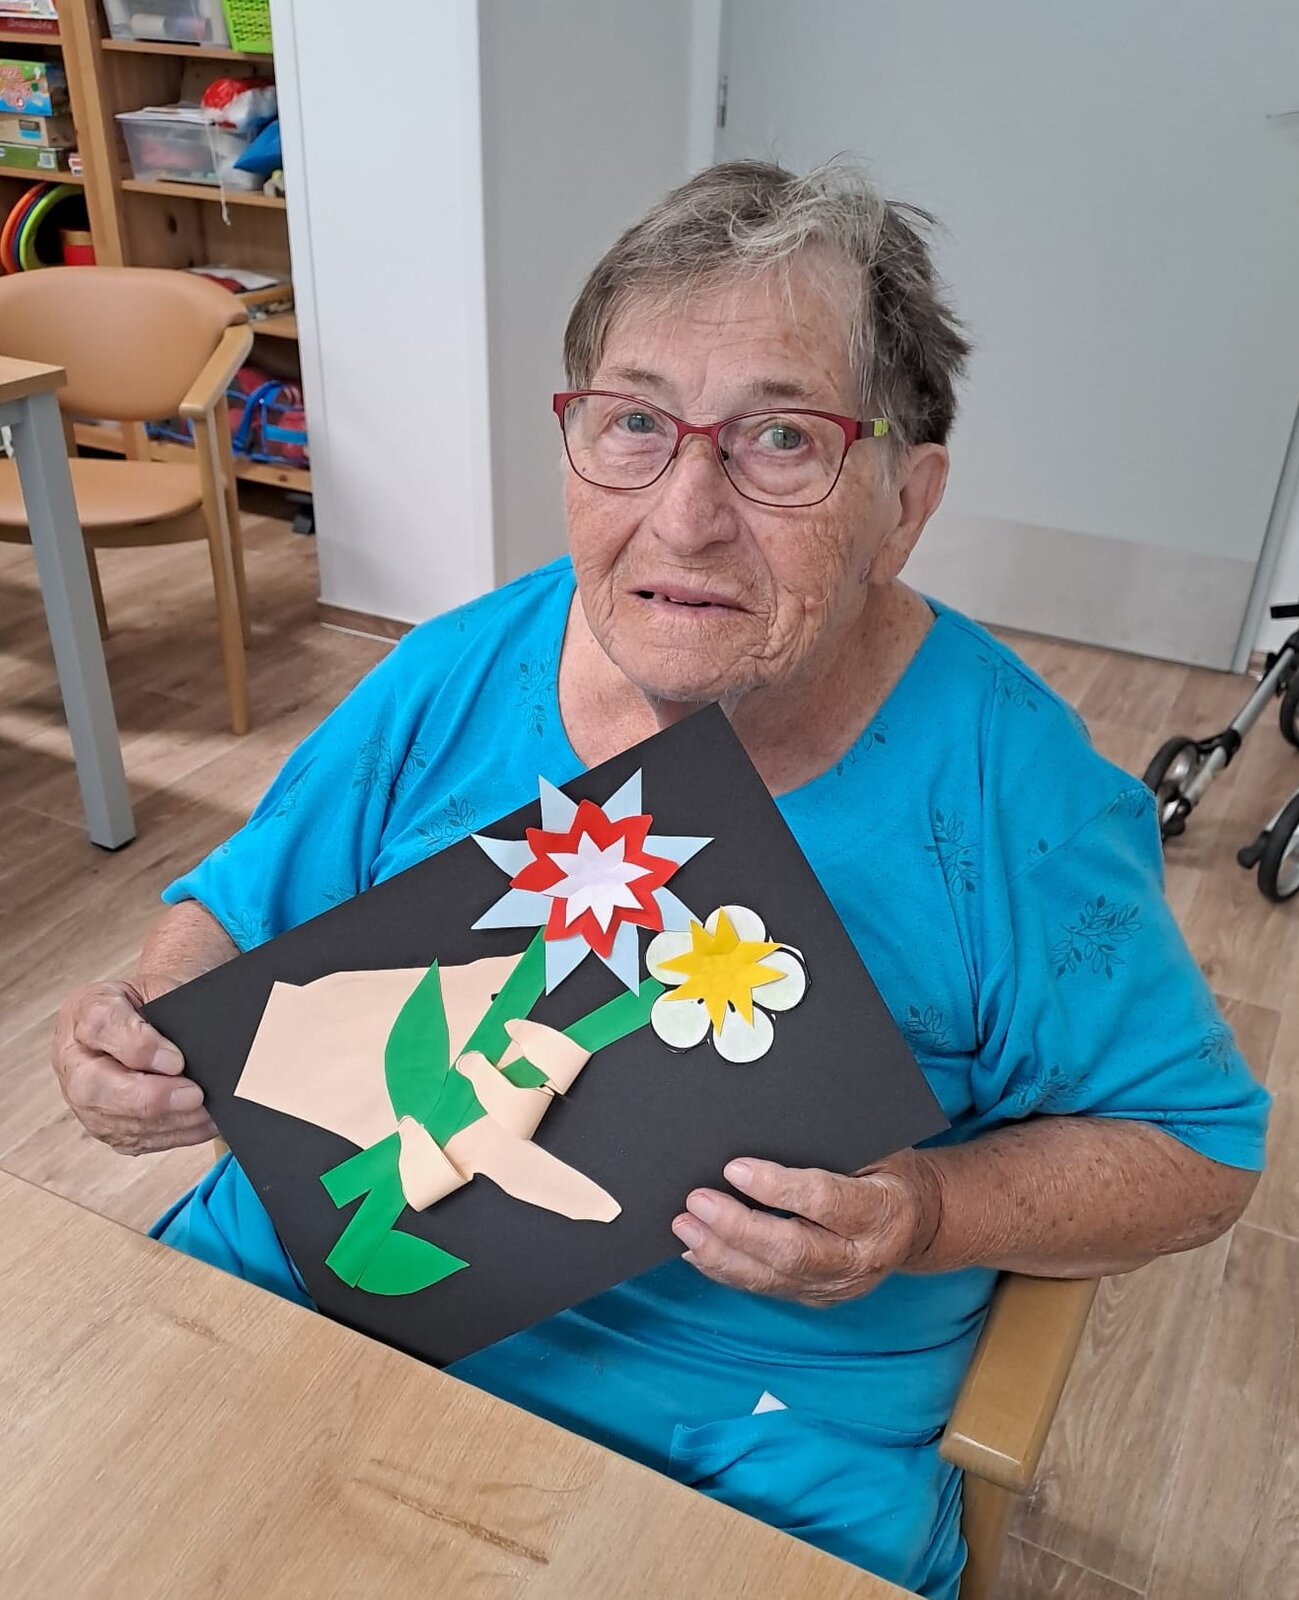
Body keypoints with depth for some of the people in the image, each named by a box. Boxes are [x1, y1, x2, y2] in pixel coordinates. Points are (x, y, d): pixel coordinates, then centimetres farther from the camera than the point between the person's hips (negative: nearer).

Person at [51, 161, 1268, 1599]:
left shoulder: (1016, 788, -16)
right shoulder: (454, 680, -6)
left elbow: (1194, 1149, -7)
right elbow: (237, 911, 7)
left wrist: (936, 1214, -24)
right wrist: (158, 1025, -15)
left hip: (759, 1400, -1)